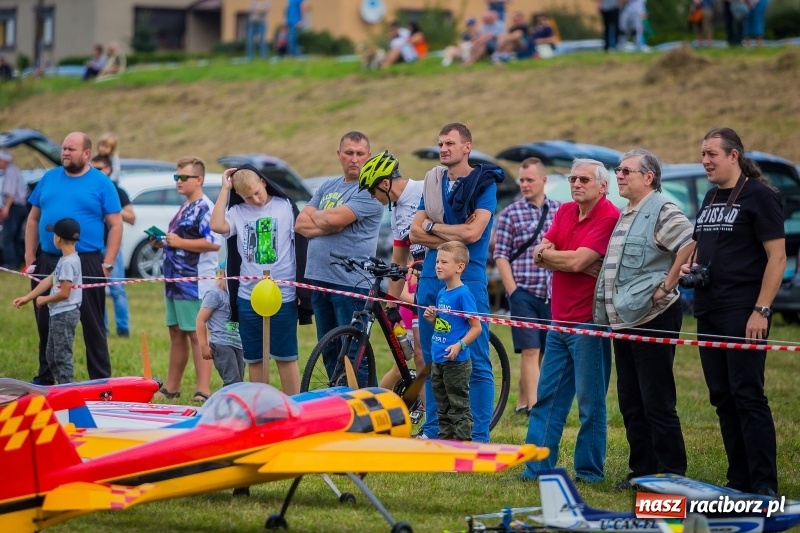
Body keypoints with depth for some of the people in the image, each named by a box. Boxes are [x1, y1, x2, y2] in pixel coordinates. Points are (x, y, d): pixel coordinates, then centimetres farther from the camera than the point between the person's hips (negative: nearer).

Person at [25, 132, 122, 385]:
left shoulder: (101, 183, -1)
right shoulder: (49, 178, 11)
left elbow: (115, 225, -3)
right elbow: (33, 219, 14)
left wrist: (107, 264, -10)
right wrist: (30, 259, 7)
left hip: (86, 264, -4)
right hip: (47, 263, 4)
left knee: (93, 325, -1)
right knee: (46, 324, 11)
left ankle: (101, 381, 3)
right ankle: (45, 379, 22)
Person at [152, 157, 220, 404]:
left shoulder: (205, 208, -13)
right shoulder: (184, 208, 18)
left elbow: (214, 243, -25)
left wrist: (179, 242, -20)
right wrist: (163, 242, 12)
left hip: (195, 284, -10)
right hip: (176, 280, 10)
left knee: (196, 335, -8)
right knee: (176, 333, 15)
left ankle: (203, 390, -6)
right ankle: (171, 387, 22)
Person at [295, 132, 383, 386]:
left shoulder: (370, 192, -7)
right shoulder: (328, 187, 16)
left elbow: (334, 218, -20)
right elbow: (301, 224, 8)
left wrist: (315, 215, 2)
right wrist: (328, 225, -10)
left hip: (352, 282, -7)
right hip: (319, 279, 7)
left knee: (354, 355, -6)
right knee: (329, 353, 12)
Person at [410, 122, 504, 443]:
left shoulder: (484, 184, -4)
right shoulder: (433, 182, 12)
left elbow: (473, 233, -16)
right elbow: (415, 233, 4)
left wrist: (432, 227, -3)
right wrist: (452, 237, -10)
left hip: (468, 280, -6)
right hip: (431, 278, 6)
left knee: (476, 363, -5)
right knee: (432, 359, 10)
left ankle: (479, 437, -3)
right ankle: (432, 430, 18)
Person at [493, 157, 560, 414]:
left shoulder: (560, 211, 8)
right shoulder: (510, 214, 2)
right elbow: (501, 256, 0)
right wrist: (513, 292, -7)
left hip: (552, 294, 3)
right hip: (524, 293, -3)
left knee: (547, 351, 6)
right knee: (531, 350, -9)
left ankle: (524, 400, 16)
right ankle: (534, 405, -13)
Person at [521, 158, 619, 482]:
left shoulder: (609, 218, -12)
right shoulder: (565, 212, 13)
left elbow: (577, 261, -19)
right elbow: (540, 256, 5)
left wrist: (547, 254, -3)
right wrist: (571, 260, -13)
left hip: (588, 321, -8)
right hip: (559, 319, 8)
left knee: (590, 402, -1)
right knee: (547, 397, 10)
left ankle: (589, 473, 6)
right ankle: (536, 467, 14)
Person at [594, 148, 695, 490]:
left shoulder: (661, 211, -11)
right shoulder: (626, 214, 19)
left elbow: (690, 244, -23)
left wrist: (666, 286, -20)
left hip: (652, 318, -10)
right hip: (624, 320, 10)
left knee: (657, 403, -7)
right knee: (630, 403, 12)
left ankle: (672, 476, -1)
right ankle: (642, 471, 19)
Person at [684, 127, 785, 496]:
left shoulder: (758, 196, -7)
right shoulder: (711, 197, 16)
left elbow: (777, 256, -12)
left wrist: (761, 311, -18)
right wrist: (690, 268, 6)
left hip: (743, 314, -8)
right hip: (709, 313, 8)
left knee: (748, 395, -10)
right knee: (723, 397, 8)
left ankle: (764, 485, -7)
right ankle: (739, 481, 14)